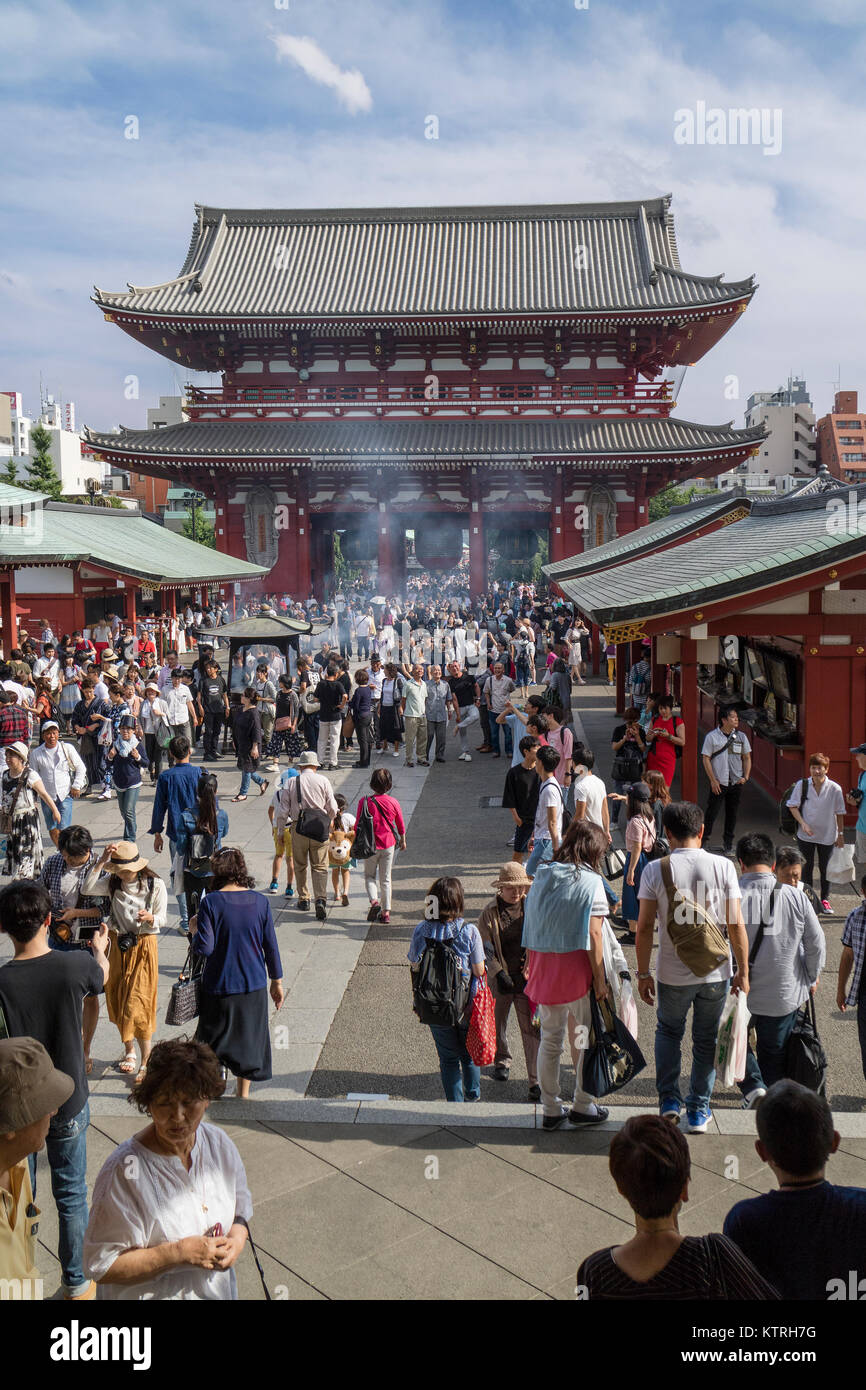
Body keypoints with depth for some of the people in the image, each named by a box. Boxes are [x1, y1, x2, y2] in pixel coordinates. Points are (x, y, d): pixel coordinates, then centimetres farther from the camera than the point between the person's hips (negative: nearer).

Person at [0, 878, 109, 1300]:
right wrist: (99, 948, 29)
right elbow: (102, 976, 7)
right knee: (71, 1195, 18)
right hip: (69, 1106, 1)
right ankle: (77, 1283, 33)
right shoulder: (76, 965, -19)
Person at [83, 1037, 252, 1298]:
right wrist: (181, 1252, -30)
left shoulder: (219, 1143, -11)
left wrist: (238, 1236, -16)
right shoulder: (125, 1170, -28)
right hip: (150, 1295, -4)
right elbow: (102, 1266, -25)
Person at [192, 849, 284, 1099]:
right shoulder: (260, 901, -5)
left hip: (219, 985, -3)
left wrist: (195, 930, 3)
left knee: (211, 1041, 16)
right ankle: (244, 1093, 26)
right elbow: (271, 945, 0)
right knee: (248, 1037, 17)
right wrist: (277, 981, 10)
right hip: (254, 985, 3)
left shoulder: (211, 902, -14)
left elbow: (204, 948, -18)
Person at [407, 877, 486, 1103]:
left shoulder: (421, 930, -11)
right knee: (469, 1054, 24)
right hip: (466, 1006, -1)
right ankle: (473, 1095, 41)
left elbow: (415, 967, -2)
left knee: (448, 1058, 18)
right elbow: (479, 971, -11)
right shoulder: (470, 931, -18)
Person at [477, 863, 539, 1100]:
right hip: (500, 978, 1)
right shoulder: (489, 913, -6)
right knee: (498, 1022, 18)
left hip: (526, 977, 0)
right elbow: (486, 949, -5)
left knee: (530, 1028, -4)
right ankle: (502, 1060, 45)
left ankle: (536, 1081, 0)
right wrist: (499, 974, -13)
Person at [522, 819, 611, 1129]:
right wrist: (600, 980, -11)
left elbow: (529, 926, 7)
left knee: (550, 1037, 15)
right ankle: (583, 1106, 21)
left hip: (543, 964, 5)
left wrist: (532, 968, 12)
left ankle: (551, 1110, 23)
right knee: (586, 1037, 11)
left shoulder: (542, 876, 7)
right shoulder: (590, 881, -9)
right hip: (576, 965, -5)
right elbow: (593, 934, -15)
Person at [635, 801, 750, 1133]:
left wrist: (643, 974, 1)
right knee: (706, 1039, 18)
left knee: (668, 1031, 23)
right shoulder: (723, 867, -9)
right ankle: (698, 1111, 26)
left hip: (672, 974, -1)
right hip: (715, 971, 1)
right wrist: (743, 971, 4)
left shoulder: (655, 870, -11)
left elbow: (644, 927, -9)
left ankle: (669, 1099, 17)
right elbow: (736, 925, -7)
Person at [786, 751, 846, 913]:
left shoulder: (835, 789, -12)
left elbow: (839, 813, -1)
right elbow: (792, 806, -4)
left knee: (824, 868, 10)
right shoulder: (802, 785, -11)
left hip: (827, 836, 0)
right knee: (808, 865, 8)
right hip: (806, 835, 0)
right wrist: (803, 823, -15)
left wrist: (840, 834, 4)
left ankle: (825, 900, 25)